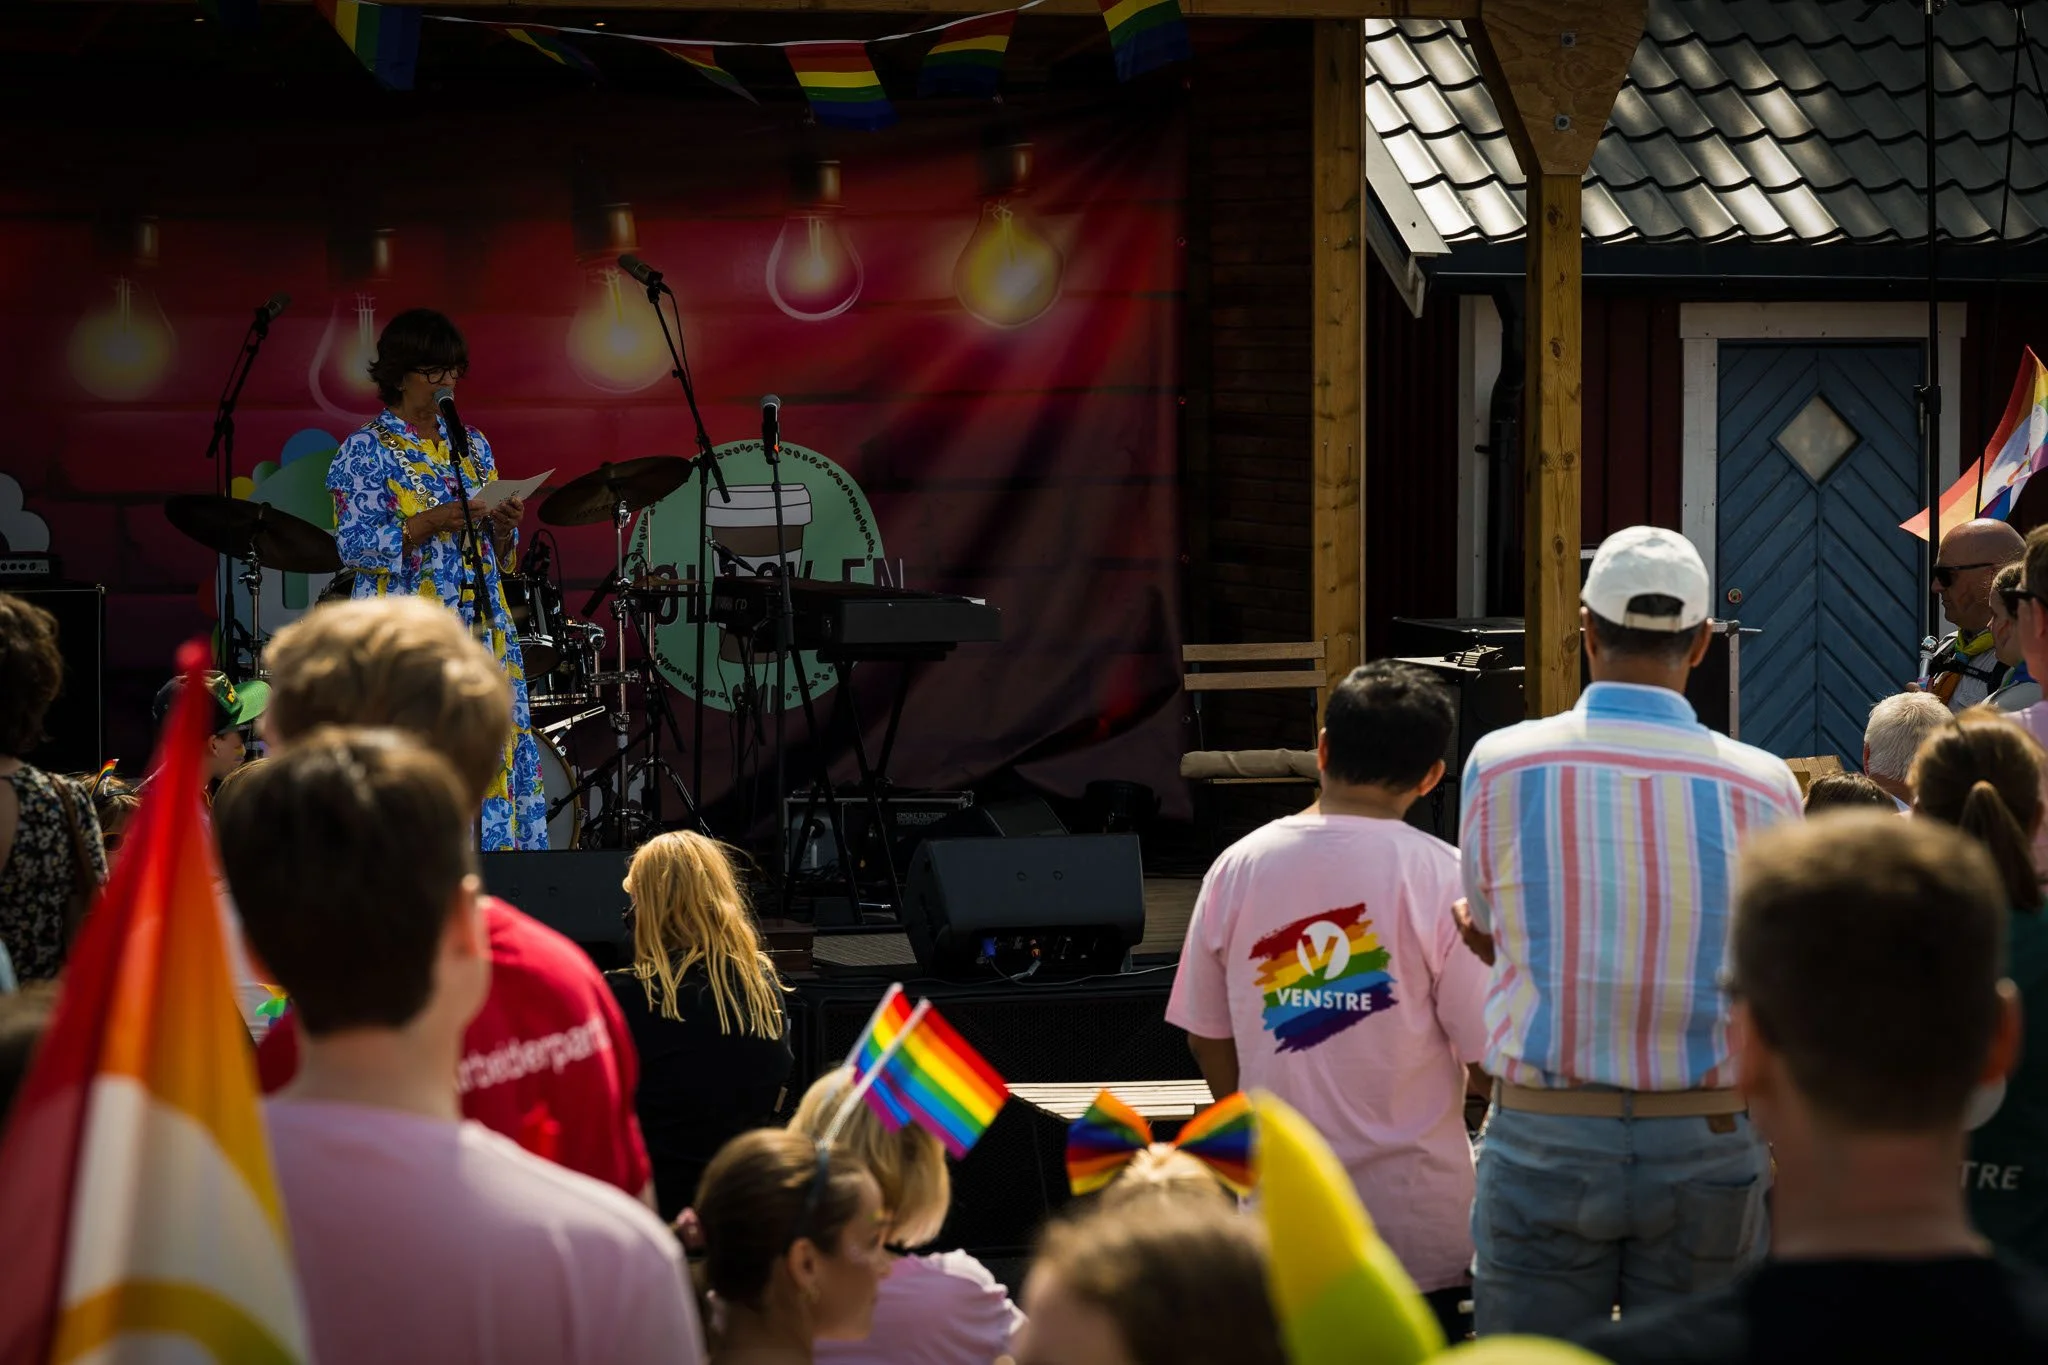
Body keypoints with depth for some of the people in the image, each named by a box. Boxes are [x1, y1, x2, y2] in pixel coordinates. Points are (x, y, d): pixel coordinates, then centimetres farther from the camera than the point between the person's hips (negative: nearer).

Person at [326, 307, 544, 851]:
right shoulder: (366, 451, -1)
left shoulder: (471, 444, 15)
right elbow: (354, 545, -9)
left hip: (480, 632, 5)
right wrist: (433, 522, -17)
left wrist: (504, 524, -4)